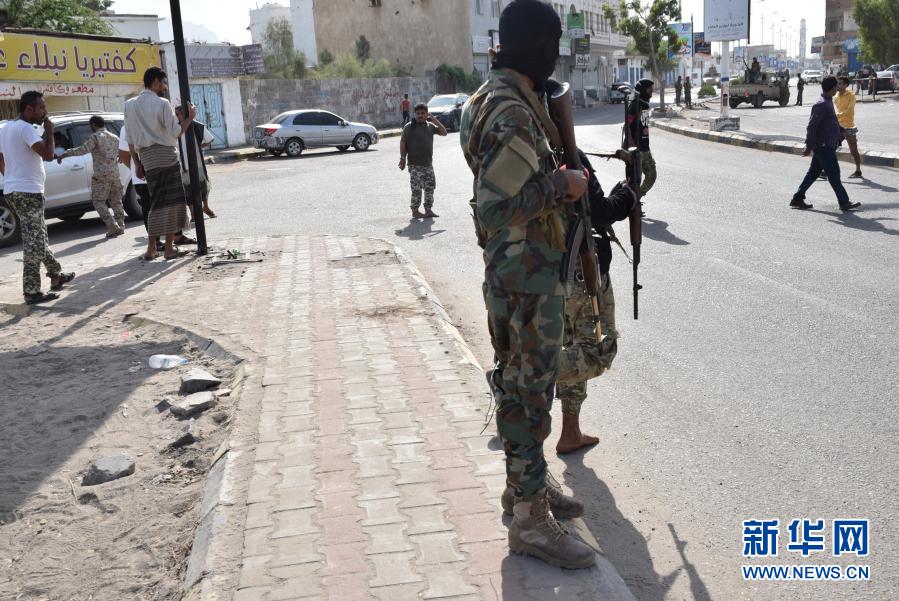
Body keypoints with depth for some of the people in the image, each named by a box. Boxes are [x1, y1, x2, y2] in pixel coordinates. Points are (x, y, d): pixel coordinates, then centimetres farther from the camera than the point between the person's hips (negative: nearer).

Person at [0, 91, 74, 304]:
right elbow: (48, 154, -25)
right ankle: (32, 292, -7)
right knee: (33, 242, -7)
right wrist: (49, 131, -10)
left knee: (38, 238, 20)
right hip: (28, 192, -10)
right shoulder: (25, 128, -15)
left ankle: (56, 275, 32)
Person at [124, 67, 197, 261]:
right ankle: (169, 247, -2)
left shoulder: (130, 105, 11)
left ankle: (151, 248, 7)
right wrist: (190, 116, 3)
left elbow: (130, 139, 10)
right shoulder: (161, 103, -7)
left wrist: (137, 163, 14)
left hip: (146, 157, 6)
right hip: (165, 155, -6)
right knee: (171, 201, -1)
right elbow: (175, 132, -9)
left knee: (156, 201, 11)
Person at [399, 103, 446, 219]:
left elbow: (444, 132, 6)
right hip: (415, 164, -5)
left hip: (428, 163, 5)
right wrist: (403, 158, -12)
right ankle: (415, 211, 5)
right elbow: (402, 142, -5)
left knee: (430, 187, 7)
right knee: (416, 188, -5)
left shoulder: (430, 126, 11)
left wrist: (434, 120, -1)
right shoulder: (409, 126, -4)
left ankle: (429, 209, 17)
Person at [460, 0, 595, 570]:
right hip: (527, 277, -10)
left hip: (526, 270, 10)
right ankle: (531, 519, 7)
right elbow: (498, 206, -27)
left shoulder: (506, 99, 12)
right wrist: (564, 185, -15)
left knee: (523, 383, 19)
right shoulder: (512, 114, -21)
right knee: (530, 390, -3)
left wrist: (562, 175, 13)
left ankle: (524, 479, 34)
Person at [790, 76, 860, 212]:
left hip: (825, 146, 10)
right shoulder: (821, 105, -17)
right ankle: (844, 202, 1)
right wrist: (809, 146, -21)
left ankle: (797, 199, 15)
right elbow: (812, 126, -20)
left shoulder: (828, 102, 15)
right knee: (834, 174, -4)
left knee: (813, 173, 12)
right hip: (824, 146, -10)